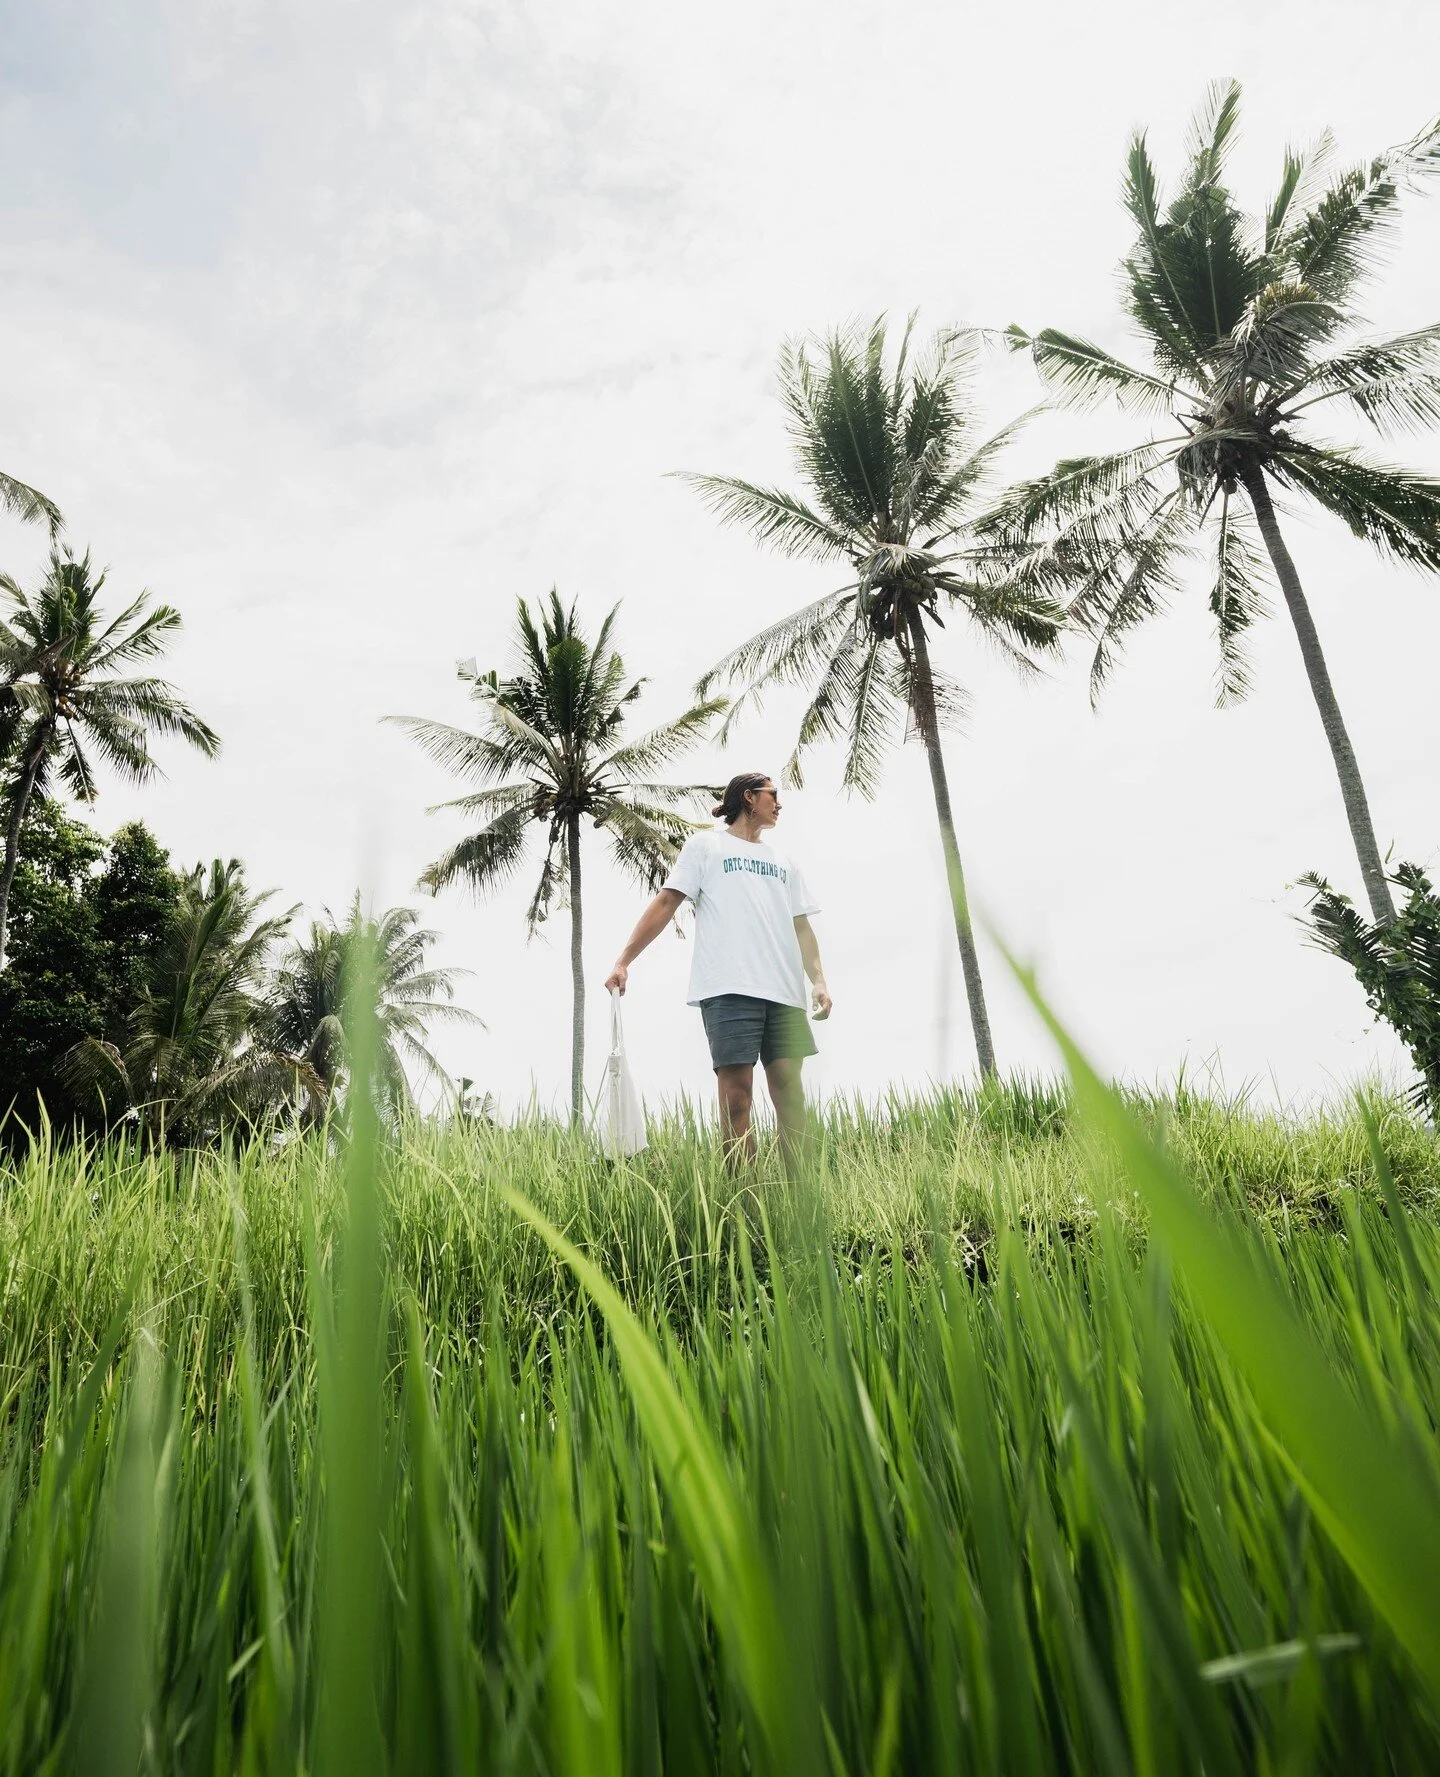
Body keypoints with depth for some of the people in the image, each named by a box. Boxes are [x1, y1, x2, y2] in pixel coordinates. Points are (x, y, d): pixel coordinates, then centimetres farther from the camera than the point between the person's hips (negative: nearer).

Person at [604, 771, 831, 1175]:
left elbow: (802, 927, 21)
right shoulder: (705, 846, 11)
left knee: (789, 1090, 0)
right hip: (729, 988, -5)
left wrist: (819, 979, 6)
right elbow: (665, 903, 3)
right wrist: (624, 961, -6)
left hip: (784, 991, 5)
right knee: (736, 1095, -9)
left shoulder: (782, 862, 26)